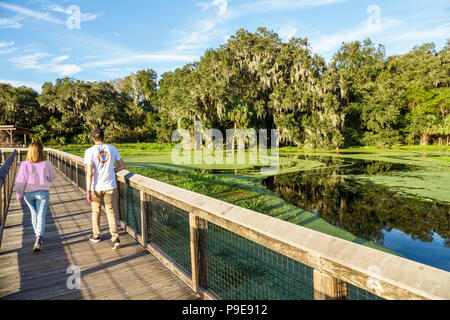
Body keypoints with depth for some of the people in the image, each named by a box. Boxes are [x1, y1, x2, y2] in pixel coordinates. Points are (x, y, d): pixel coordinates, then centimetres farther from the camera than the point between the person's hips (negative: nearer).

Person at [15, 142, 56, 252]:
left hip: (28, 193, 2)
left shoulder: (25, 165, -10)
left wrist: (19, 194, 0)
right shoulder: (46, 164, -12)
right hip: (42, 192, -2)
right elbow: (52, 177, 1)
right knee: (41, 216, 0)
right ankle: (38, 240, -14)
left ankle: (38, 237, 34)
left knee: (34, 214, 21)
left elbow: (21, 181, -9)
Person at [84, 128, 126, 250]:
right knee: (111, 212, 7)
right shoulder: (112, 149, -1)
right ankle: (115, 238, -5)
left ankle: (96, 235, 35)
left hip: (96, 187, -1)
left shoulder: (90, 151, -9)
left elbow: (89, 173, -14)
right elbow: (122, 166, 4)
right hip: (110, 187, 1)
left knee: (96, 212, 18)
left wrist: (88, 191, -10)